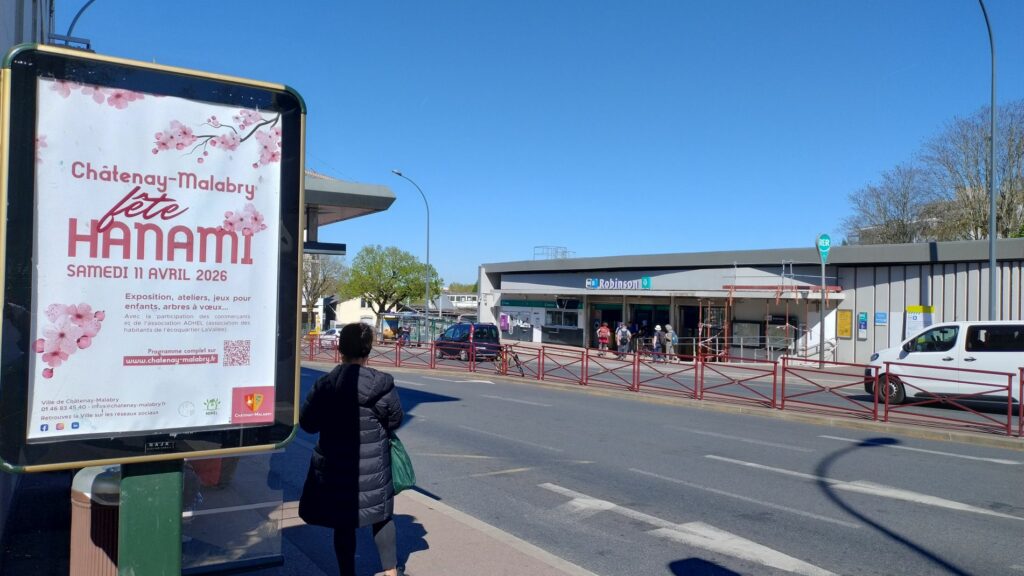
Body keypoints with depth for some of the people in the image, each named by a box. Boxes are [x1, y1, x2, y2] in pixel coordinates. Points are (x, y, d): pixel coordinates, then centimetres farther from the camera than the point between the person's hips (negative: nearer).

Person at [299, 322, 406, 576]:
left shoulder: (325, 384, -10)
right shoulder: (381, 383, -14)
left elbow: (307, 422, -4)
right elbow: (395, 418, -4)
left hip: (335, 465, 1)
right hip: (372, 466, 0)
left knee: (343, 524, 13)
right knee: (381, 516, 18)